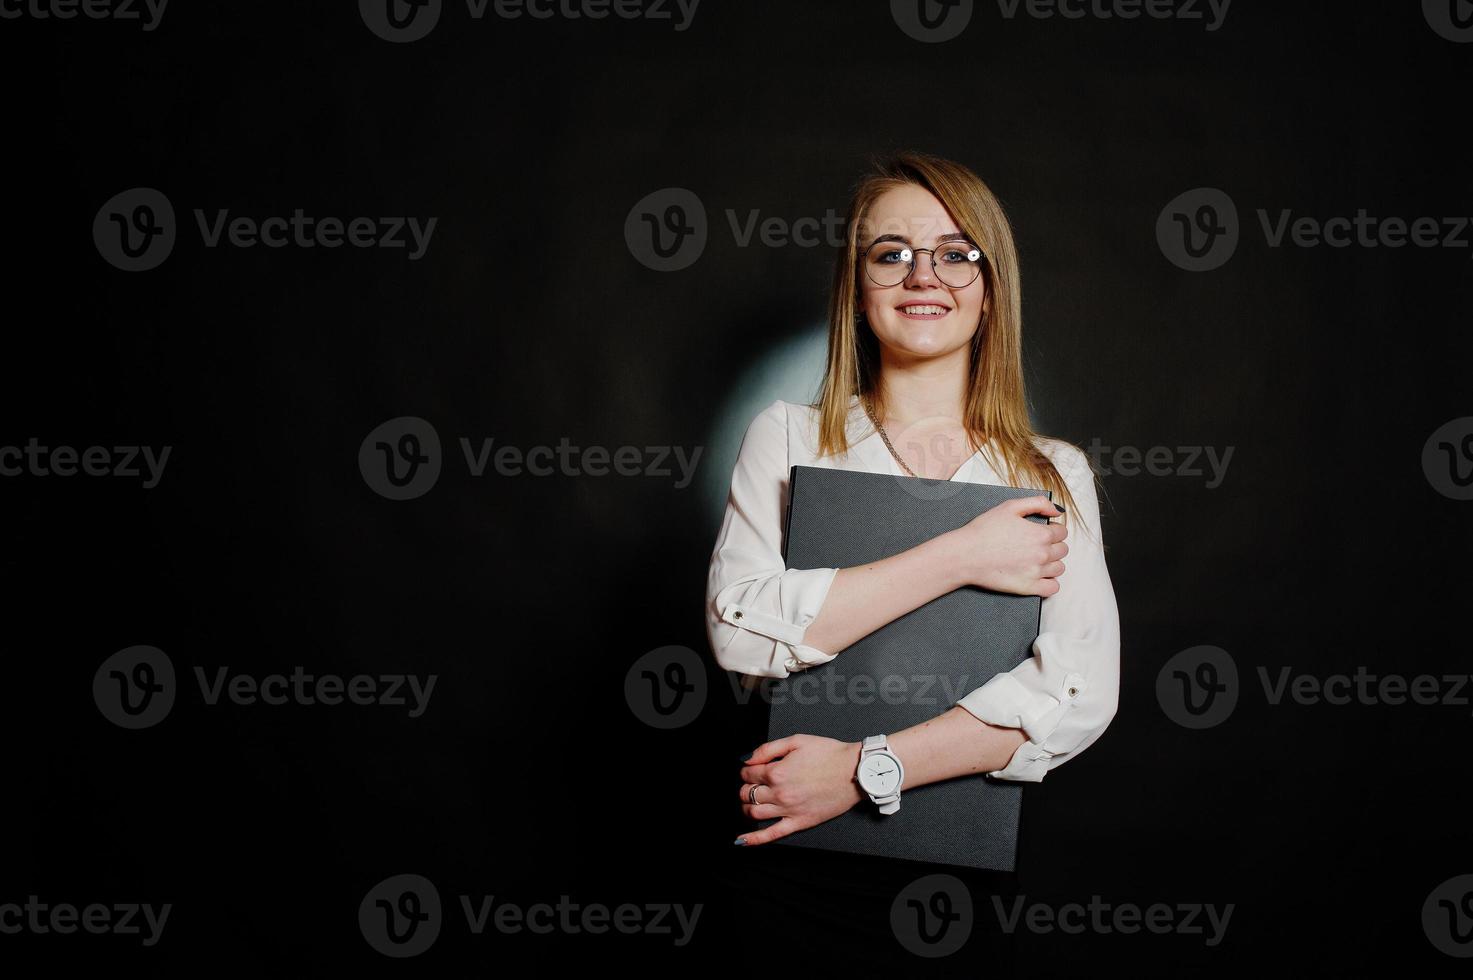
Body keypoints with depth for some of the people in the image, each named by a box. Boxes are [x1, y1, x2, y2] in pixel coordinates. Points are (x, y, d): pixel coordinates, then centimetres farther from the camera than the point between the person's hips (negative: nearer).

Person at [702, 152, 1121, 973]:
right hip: (792, 861, 0)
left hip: (963, 870, 1)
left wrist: (862, 769, -19)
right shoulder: (789, 438, 2)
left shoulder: (1055, 476, 2)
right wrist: (962, 557, -16)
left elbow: (1081, 693, -11)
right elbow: (741, 629, -13)